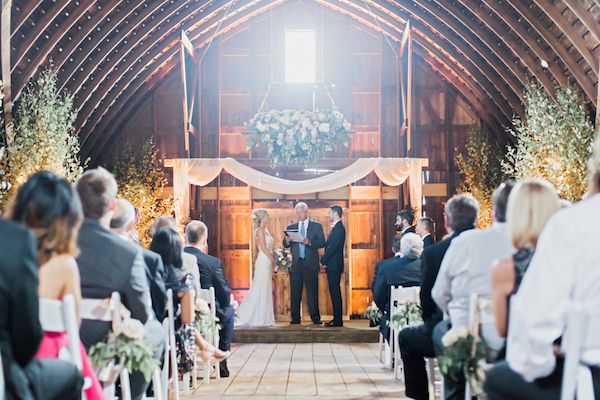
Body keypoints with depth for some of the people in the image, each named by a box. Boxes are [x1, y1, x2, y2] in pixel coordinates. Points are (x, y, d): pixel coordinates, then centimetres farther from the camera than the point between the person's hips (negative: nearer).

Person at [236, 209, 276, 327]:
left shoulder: (265, 230, 16)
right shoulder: (260, 230, -11)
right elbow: (264, 247, -16)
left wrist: (272, 261, 10)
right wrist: (273, 260, -12)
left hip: (267, 263, 9)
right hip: (263, 262, -9)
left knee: (266, 290, 10)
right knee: (261, 290, -5)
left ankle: (263, 318, 13)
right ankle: (259, 319, -1)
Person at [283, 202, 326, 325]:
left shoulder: (317, 226, 7)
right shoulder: (291, 227, 15)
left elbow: (322, 243, -1)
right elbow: (285, 245, 9)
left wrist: (309, 242, -18)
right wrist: (287, 240, -14)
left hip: (310, 264, -2)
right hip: (295, 263, 2)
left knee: (312, 291, -3)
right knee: (295, 292, 1)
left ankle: (315, 317, 0)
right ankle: (295, 318, 4)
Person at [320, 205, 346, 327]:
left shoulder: (339, 228, -14)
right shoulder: (336, 227, 18)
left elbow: (332, 247, -19)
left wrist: (323, 260, -12)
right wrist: (324, 260, 7)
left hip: (334, 265, -10)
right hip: (332, 265, 10)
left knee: (335, 292, -7)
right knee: (334, 292, 11)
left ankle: (338, 320, -5)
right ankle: (337, 318, 14)